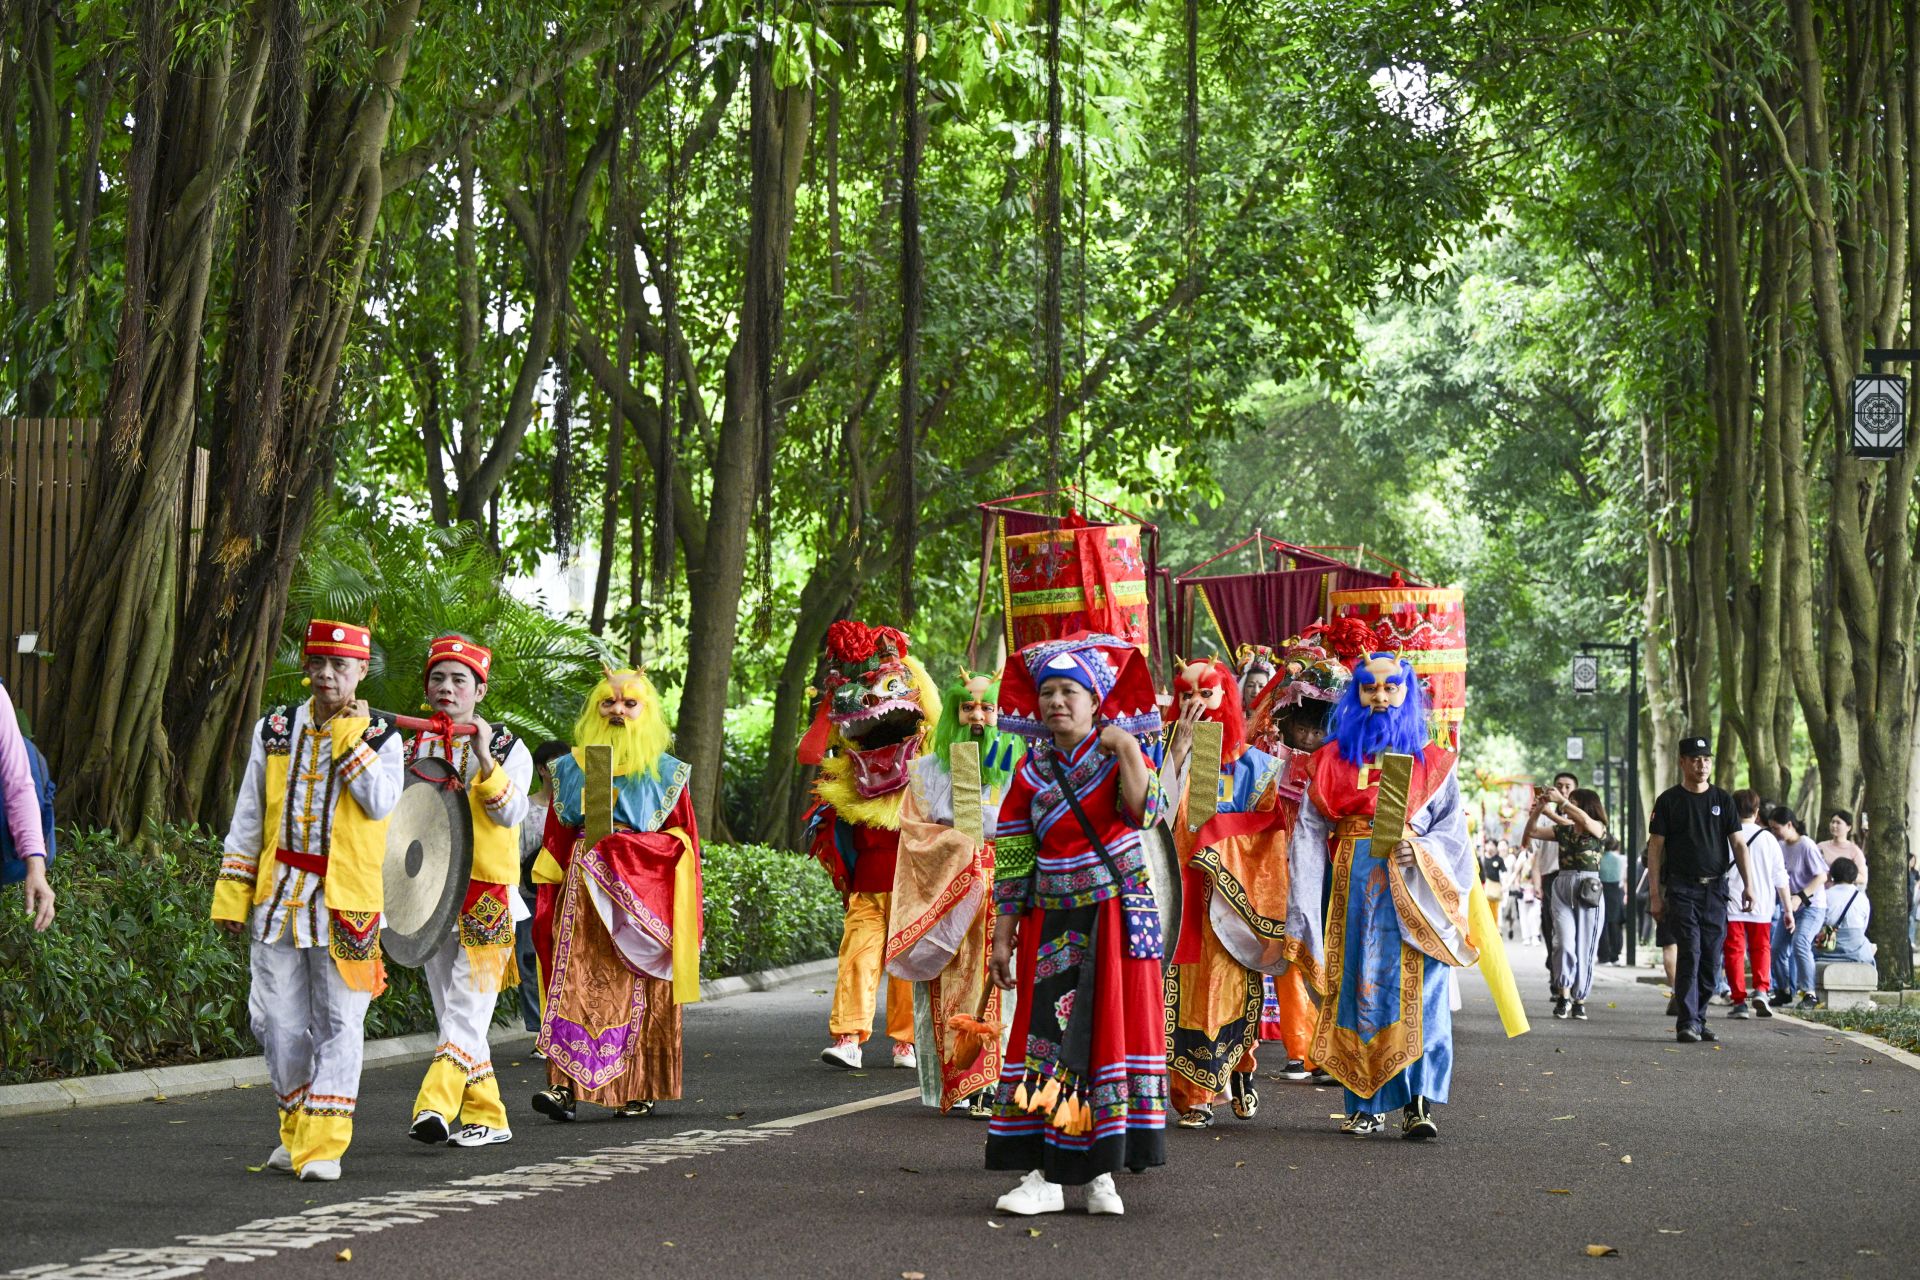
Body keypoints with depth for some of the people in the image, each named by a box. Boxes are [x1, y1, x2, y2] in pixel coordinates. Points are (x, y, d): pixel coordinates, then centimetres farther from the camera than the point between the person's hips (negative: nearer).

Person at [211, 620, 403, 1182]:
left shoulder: (381, 736, 2)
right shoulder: (275, 729, 9)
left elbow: (382, 804, -16)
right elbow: (248, 816, 11)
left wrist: (350, 737, -14)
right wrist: (232, 893, 6)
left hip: (347, 900, -3)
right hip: (279, 893, 3)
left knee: (338, 1023, -4)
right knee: (280, 1023, 4)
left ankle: (323, 1145, -1)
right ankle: (294, 1132, 22)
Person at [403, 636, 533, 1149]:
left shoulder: (506, 748, -1)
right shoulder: (414, 747, 12)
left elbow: (512, 813, -13)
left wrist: (486, 762, -25)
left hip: (486, 894, -5)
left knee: (468, 1008, -14)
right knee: (453, 1013, 7)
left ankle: (435, 1107, -22)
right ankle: (488, 1118, 15)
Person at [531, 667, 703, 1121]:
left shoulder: (665, 773, 7)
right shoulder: (571, 768, 13)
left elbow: (683, 840, 6)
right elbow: (557, 840, 14)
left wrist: (622, 849, -7)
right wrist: (549, 902, 5)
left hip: (643, 895, -1)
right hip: (583, 895, 1)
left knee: (638, 992, 0)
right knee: (575, 983, -9)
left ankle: (640, 1088, 8)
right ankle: (565, 1085, -16)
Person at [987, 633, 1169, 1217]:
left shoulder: (1119, 754, 1)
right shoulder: (1032, 770, 6)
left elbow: (1144, 812, -19)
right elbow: (1011, 858, 6)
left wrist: (1127, 747, -24)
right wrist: (1003, 934, 2)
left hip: (1116, 914, -2)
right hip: (1053, 921, 2)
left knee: (1112, 1030, -1)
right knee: (1048, 1034, -2)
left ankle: (1100, 1173, 5)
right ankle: (1044, 1175, -1)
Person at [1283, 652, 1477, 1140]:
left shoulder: (1432, 761, 12)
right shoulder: (1333, 759, 12)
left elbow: (1453, 830, 7)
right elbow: (1309, 834, 5)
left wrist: (1419, 848, -15)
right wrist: (1302, 916, -4)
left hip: (1412, 894, -1)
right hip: (1350, 892, 1)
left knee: (1415, 990, -11)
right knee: (1356, 990, -1)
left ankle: (1417, 1104, -13)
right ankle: (1364, 1105, 3)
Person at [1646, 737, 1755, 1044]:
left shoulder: (1722, 799, 11)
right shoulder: (1669, 800, 3)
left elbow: (1738, 844, 10)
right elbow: (1655, 848, 1)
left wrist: (1748, 884, -1)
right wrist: (1655, 894, -5)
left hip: (1715, 888, 3)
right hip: (1681, 888, -3)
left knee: (1711, 958, 4)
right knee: (1689, 954, -12)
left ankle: (1698, 1020, 14)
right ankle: (1686, 1023, -14)